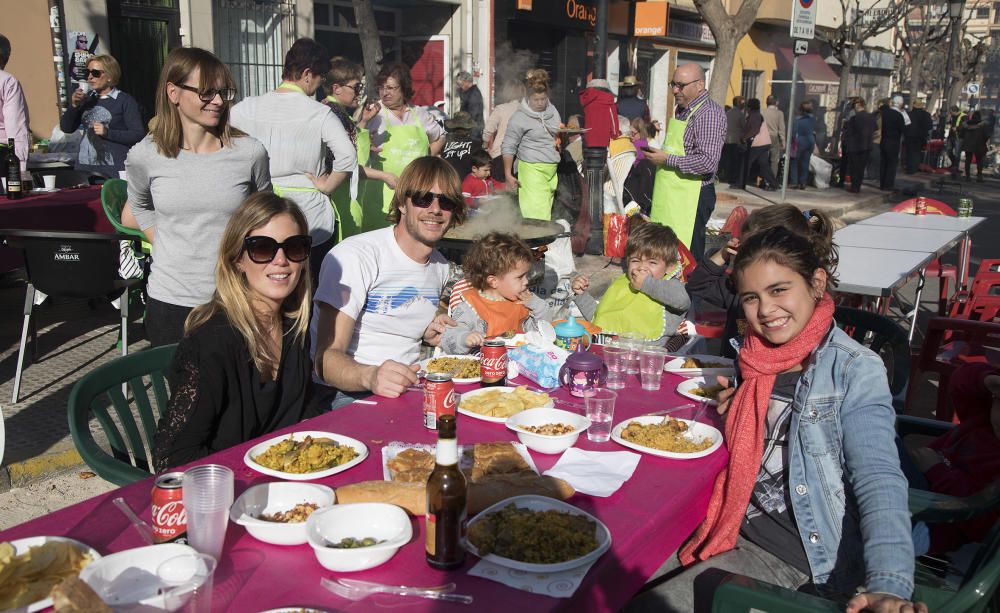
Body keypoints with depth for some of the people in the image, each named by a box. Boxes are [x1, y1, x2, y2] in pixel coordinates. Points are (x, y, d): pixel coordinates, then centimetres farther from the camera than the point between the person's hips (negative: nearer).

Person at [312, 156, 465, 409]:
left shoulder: (441, 266, 12)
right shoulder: (355, 256, -14)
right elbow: (326, 358, -21)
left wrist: (431, 334, 6)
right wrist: (370, 376, -41)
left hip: (408, 386, 7)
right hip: (347, 395, -7)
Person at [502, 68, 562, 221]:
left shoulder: (552, 111, 13)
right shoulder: (519, 118, -6)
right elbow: (508, 148, -4)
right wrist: (508, 175, -6)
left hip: (553, 168, 6)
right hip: (532, 169, -6)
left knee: (547, 212, 4)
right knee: (536, 213, -13)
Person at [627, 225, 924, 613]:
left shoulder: (855, 370, -15)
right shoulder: (756, 358, 5)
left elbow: (878, 481, -25)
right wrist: (733, 417, -1)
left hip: (798, 556, -6)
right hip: (737, 525, 6)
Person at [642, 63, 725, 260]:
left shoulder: (709, 113, -14)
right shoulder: (681, 109, 16)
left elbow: (707, 162, -23)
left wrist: (667, 160, -17)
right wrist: (658, 154, 13)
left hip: (692, 197, -9)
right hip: (671, 193, 9)